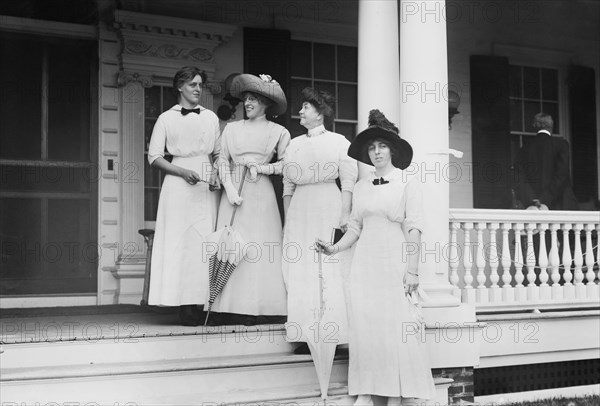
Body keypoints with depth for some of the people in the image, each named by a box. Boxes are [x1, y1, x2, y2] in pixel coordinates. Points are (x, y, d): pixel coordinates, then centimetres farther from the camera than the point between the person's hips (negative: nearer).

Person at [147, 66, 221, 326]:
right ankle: (185, 304, -6)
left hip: (206, 185, 2)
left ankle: (203, 303, -1)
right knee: (180, 243, -6)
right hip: (178, 185, -2)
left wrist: (216, 173, -1)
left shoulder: (211, 117, 14)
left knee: (207, 242, -4)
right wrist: (183, 171, -10)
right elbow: (154, 156, 2)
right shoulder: (166, 119, 7)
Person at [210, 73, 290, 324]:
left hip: (261, 193, -2)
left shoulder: (278, 132, 6)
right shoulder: (232, 128, 12)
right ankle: (228, 309, -2)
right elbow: (223, 162, 7)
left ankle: (252, 308, -1)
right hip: (233, 192, 2)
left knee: (258, 247, -5)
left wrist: (261, 168, -9)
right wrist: (230, 188, -6)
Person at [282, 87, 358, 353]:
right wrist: (286, 219, 9)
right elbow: (288, 185, 14)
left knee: (329, 270, -5)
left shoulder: (338, 142, 3)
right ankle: (307, 335, 3)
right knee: (300, 271, 0)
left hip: (328, 205, -4)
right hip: (299, 208, 5)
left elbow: (348, 181, -4)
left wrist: (345, 214, -13)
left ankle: (332, 333, -1)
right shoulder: (294, 144, 16)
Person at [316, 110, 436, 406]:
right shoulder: (361, 187, 13)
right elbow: (355, 228, 14)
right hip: (364, 262, 4)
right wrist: (334, 248, -3)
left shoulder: (407, 182, 0)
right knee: (363, 324, -1)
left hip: (394, 260, -4)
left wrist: (412, 269, -11)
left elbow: (413, 229, -6)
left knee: (395, 326, -5)